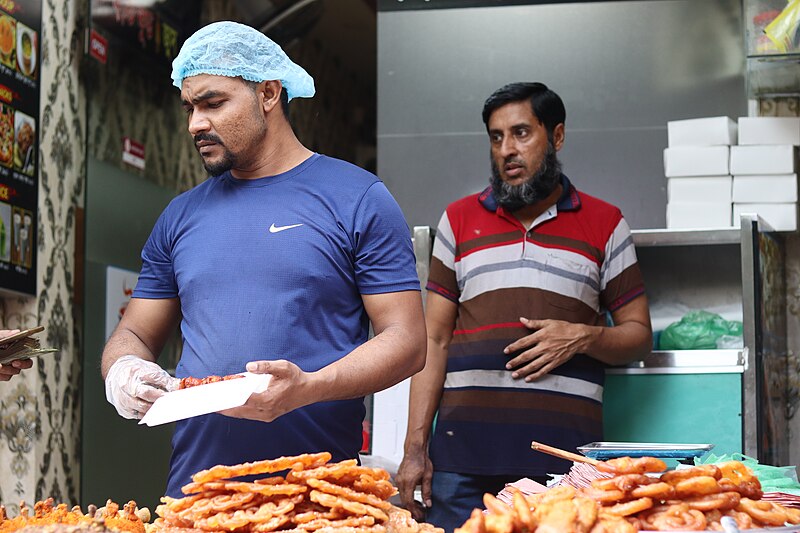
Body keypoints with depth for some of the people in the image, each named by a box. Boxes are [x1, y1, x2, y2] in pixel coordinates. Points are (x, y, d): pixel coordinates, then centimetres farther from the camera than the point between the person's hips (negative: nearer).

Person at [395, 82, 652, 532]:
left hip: (565, 448, -1)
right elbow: (434, 341, 12)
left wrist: (582, 337, -9)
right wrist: (415, 448, 4)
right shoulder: (459, 220, 15)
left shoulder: (605, 225, 12)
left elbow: (639, 335, 13)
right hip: (464, 451, 1)